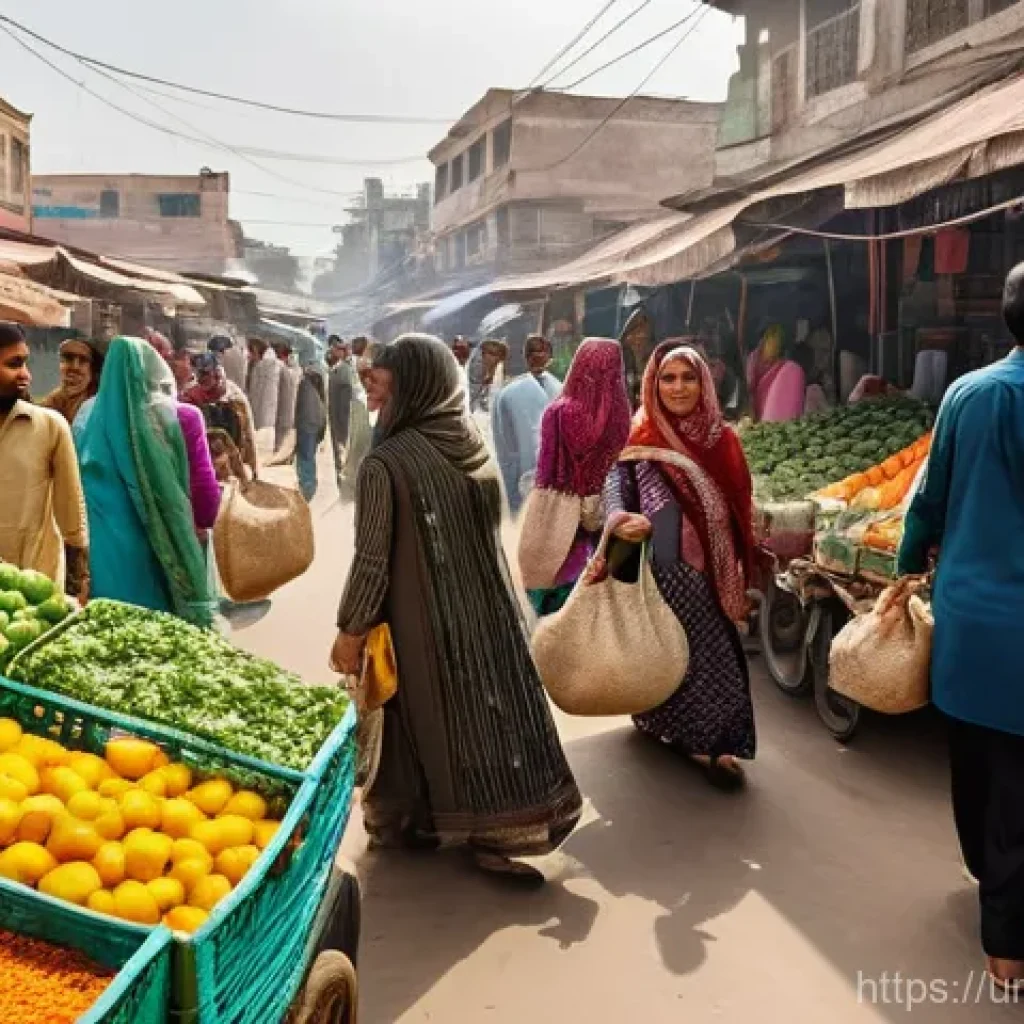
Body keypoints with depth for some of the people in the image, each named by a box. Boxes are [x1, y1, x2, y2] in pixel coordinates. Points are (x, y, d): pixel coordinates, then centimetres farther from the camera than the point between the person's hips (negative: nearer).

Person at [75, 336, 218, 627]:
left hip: (102, 546, 4)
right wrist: (202, 524, 10)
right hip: (165, 546, -4)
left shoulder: (89, 415, 4)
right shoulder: (181, 416, -8)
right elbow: (204, 486, -8)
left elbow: (78, 482, 9)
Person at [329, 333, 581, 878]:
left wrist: (350, 631, -6)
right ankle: (498, 829, 20)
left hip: (422, 619, -5)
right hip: (488, 609, 5)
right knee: (493, 709, 12)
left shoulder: (386, 462, -19)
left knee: (432, 719, 11)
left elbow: (372, 560, -16)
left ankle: (416, 821, 29)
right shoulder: (475, 447, -1)